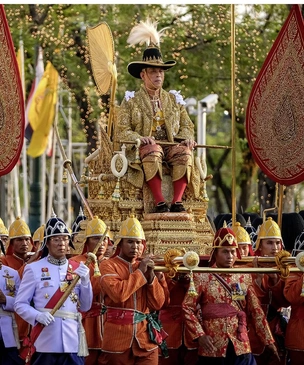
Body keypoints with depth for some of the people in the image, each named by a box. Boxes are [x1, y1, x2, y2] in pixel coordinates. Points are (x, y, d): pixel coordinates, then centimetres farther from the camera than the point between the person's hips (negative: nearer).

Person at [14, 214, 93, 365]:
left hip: (73, 340, 3)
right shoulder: (33, 269, 0)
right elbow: (20, 304, 0)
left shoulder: (78, 269, 11)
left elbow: (85, 307, 11)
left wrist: (85, 281, -4)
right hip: (45, 341, -3)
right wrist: (38, 315, -19)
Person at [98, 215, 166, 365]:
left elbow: (158, 304, 6)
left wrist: (150, 275, -5)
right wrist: (140, 272, -11)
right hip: (118, 341, -4)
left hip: (145, 340, 4)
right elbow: (118, 294, -21)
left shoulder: (144, 266, 13)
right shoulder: (108, 265, -2)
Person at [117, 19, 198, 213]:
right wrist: (140, 139, -18)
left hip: (172, 145, 3)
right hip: (145, 147, -3)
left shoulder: (174, 99, 22)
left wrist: (186, 138, -6)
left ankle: (178, 201, -37)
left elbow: (187, 125, 18)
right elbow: (123, 130, 3)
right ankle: (160, 202, -43)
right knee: (153, 152, -39)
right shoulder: (131, 101, 12)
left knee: (184, 152, -32)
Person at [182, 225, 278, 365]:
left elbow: (256, 311, 10)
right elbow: (187, 308, -1)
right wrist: (199, 335, -12)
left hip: (240, 347, 2)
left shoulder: (244, 277, 9)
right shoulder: (202, 277, 0)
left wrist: (268, 339, 6)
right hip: (212, 348, -2)